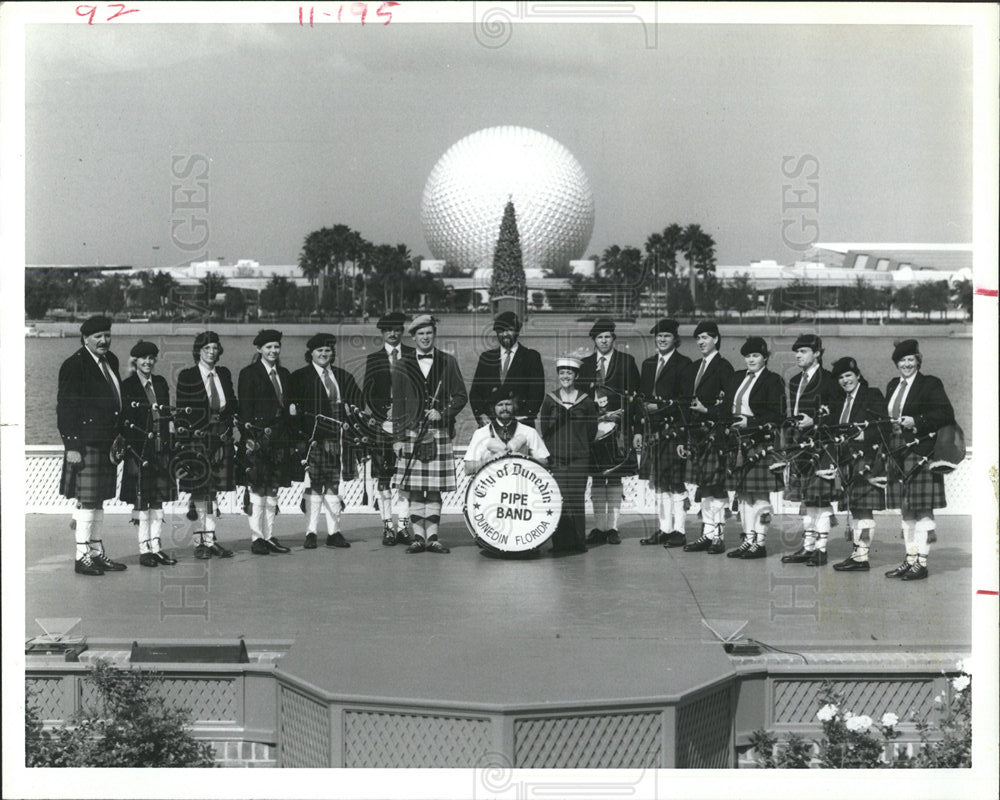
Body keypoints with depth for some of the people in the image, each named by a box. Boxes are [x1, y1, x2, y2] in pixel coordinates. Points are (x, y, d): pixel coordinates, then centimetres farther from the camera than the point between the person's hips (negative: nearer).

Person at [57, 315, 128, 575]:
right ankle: (82, 556, 1)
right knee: (87, 500, -5)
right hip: (86, 444, -8)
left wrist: (118, 441, 15)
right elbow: (65, 408, -12)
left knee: (98, 500, 13)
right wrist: (71, 446, -16)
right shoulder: (74, 366, -10)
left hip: (107, 444, 8)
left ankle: (97, 553, 20)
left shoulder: (111, 361, 13)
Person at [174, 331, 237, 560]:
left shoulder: (224, 374, 10)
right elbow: (181, 412, -5)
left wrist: (228, 430, 3)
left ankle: (210, 540, 11)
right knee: (199, 492, -3)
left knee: (212, 491, 7)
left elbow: (232, 404, 18)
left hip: (221, 440, 4)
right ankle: (199, 542, 2)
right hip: (197, 440, -4)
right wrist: (183, 444, -10)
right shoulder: (187, 377, -4)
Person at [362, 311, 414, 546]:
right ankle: (388, 527, 3)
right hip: (383, 423, 0)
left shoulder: (413, 356, 8)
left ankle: (403, 527, 2)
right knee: (384, 478, -1)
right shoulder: (373, 359, 8)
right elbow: (367, 393, 5)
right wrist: (381, 419, -5)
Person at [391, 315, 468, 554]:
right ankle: (418, 537, 3)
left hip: (440, 433, 0)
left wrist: (443, 413, -9)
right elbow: (398, 404, 8)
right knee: (414, 489, -2)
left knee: (435, 489, 0)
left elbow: (461, 397, 8)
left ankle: (432, 537, 4)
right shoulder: (403, 366, 9)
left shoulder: (448, 362, 9)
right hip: (411, 433, 0)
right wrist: (397, 437, 3)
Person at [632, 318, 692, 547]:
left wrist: (662, 406, -15)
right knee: (658, 482, 8)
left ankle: (678, 530, -2)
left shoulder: (683, 364, -2)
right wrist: (638, 430, 10)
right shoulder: (648, 364, 16)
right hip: (652, 431, 6)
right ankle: (664, 529, 14)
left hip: (673, 429, -6)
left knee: (675, 482, -5)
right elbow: (642, 398, 16)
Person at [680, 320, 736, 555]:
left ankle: (717, 536, -3)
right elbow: (686, 401, 15)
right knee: (704, 487, 9)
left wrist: (708, 411, -17)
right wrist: (683, 438, 6)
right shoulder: (693, 368, 17)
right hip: (696, 436, 7)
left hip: (715, 434, -7)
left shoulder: (724, 368, -4)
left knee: (716, 487, -6)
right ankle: (707, 534, 14)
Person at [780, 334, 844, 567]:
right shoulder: (795, 382, 16)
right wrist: (795, 425, 10)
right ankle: (808, 547, 17)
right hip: (802, 446, 8)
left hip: (821, 446, -7)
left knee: (821, 499, -5)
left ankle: (821, 549, -1)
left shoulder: (827, 380, -7)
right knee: (806, 499, 11)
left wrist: (814, 421, -16)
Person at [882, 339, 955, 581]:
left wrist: (916, 421, -19)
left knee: (922, 509, -6)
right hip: (898, 454, 7)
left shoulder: (930, 384, -4)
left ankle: (921, 563, -4)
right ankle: (910, 560, 17)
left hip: (921, 454, -7)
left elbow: (946, 415, -12)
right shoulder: (893, 386, 17)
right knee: (906, 510, 10)